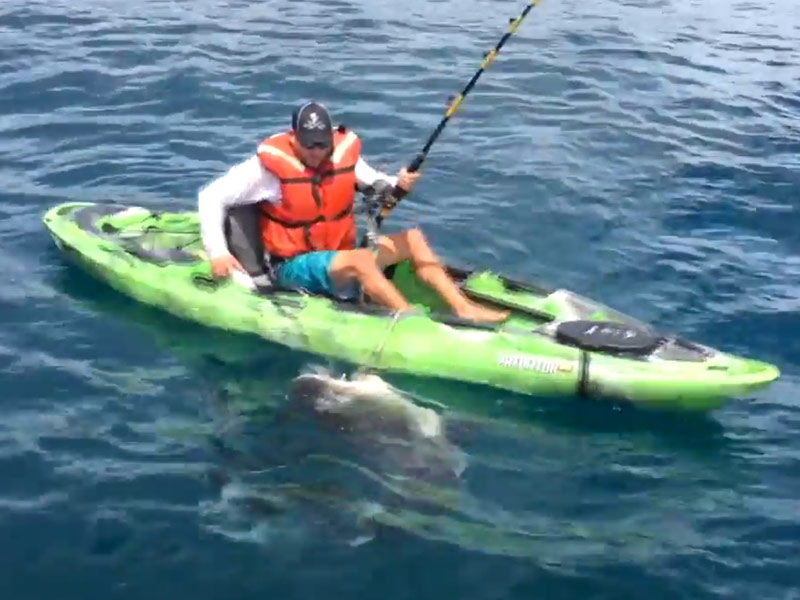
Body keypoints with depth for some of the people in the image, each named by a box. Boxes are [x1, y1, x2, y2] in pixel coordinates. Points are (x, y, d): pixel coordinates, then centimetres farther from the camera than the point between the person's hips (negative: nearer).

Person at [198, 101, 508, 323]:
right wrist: (218, 253, -22)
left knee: (412, 238, -4)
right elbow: (211, 196, -14)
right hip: (293, 267, -7)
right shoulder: (270, 165, -16)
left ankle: (464, 309, -14)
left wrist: (397, 184, -17)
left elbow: (374, 184, 7)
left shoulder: (343, 152, -2)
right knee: (361, 260, -33)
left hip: (339, 257, 7)